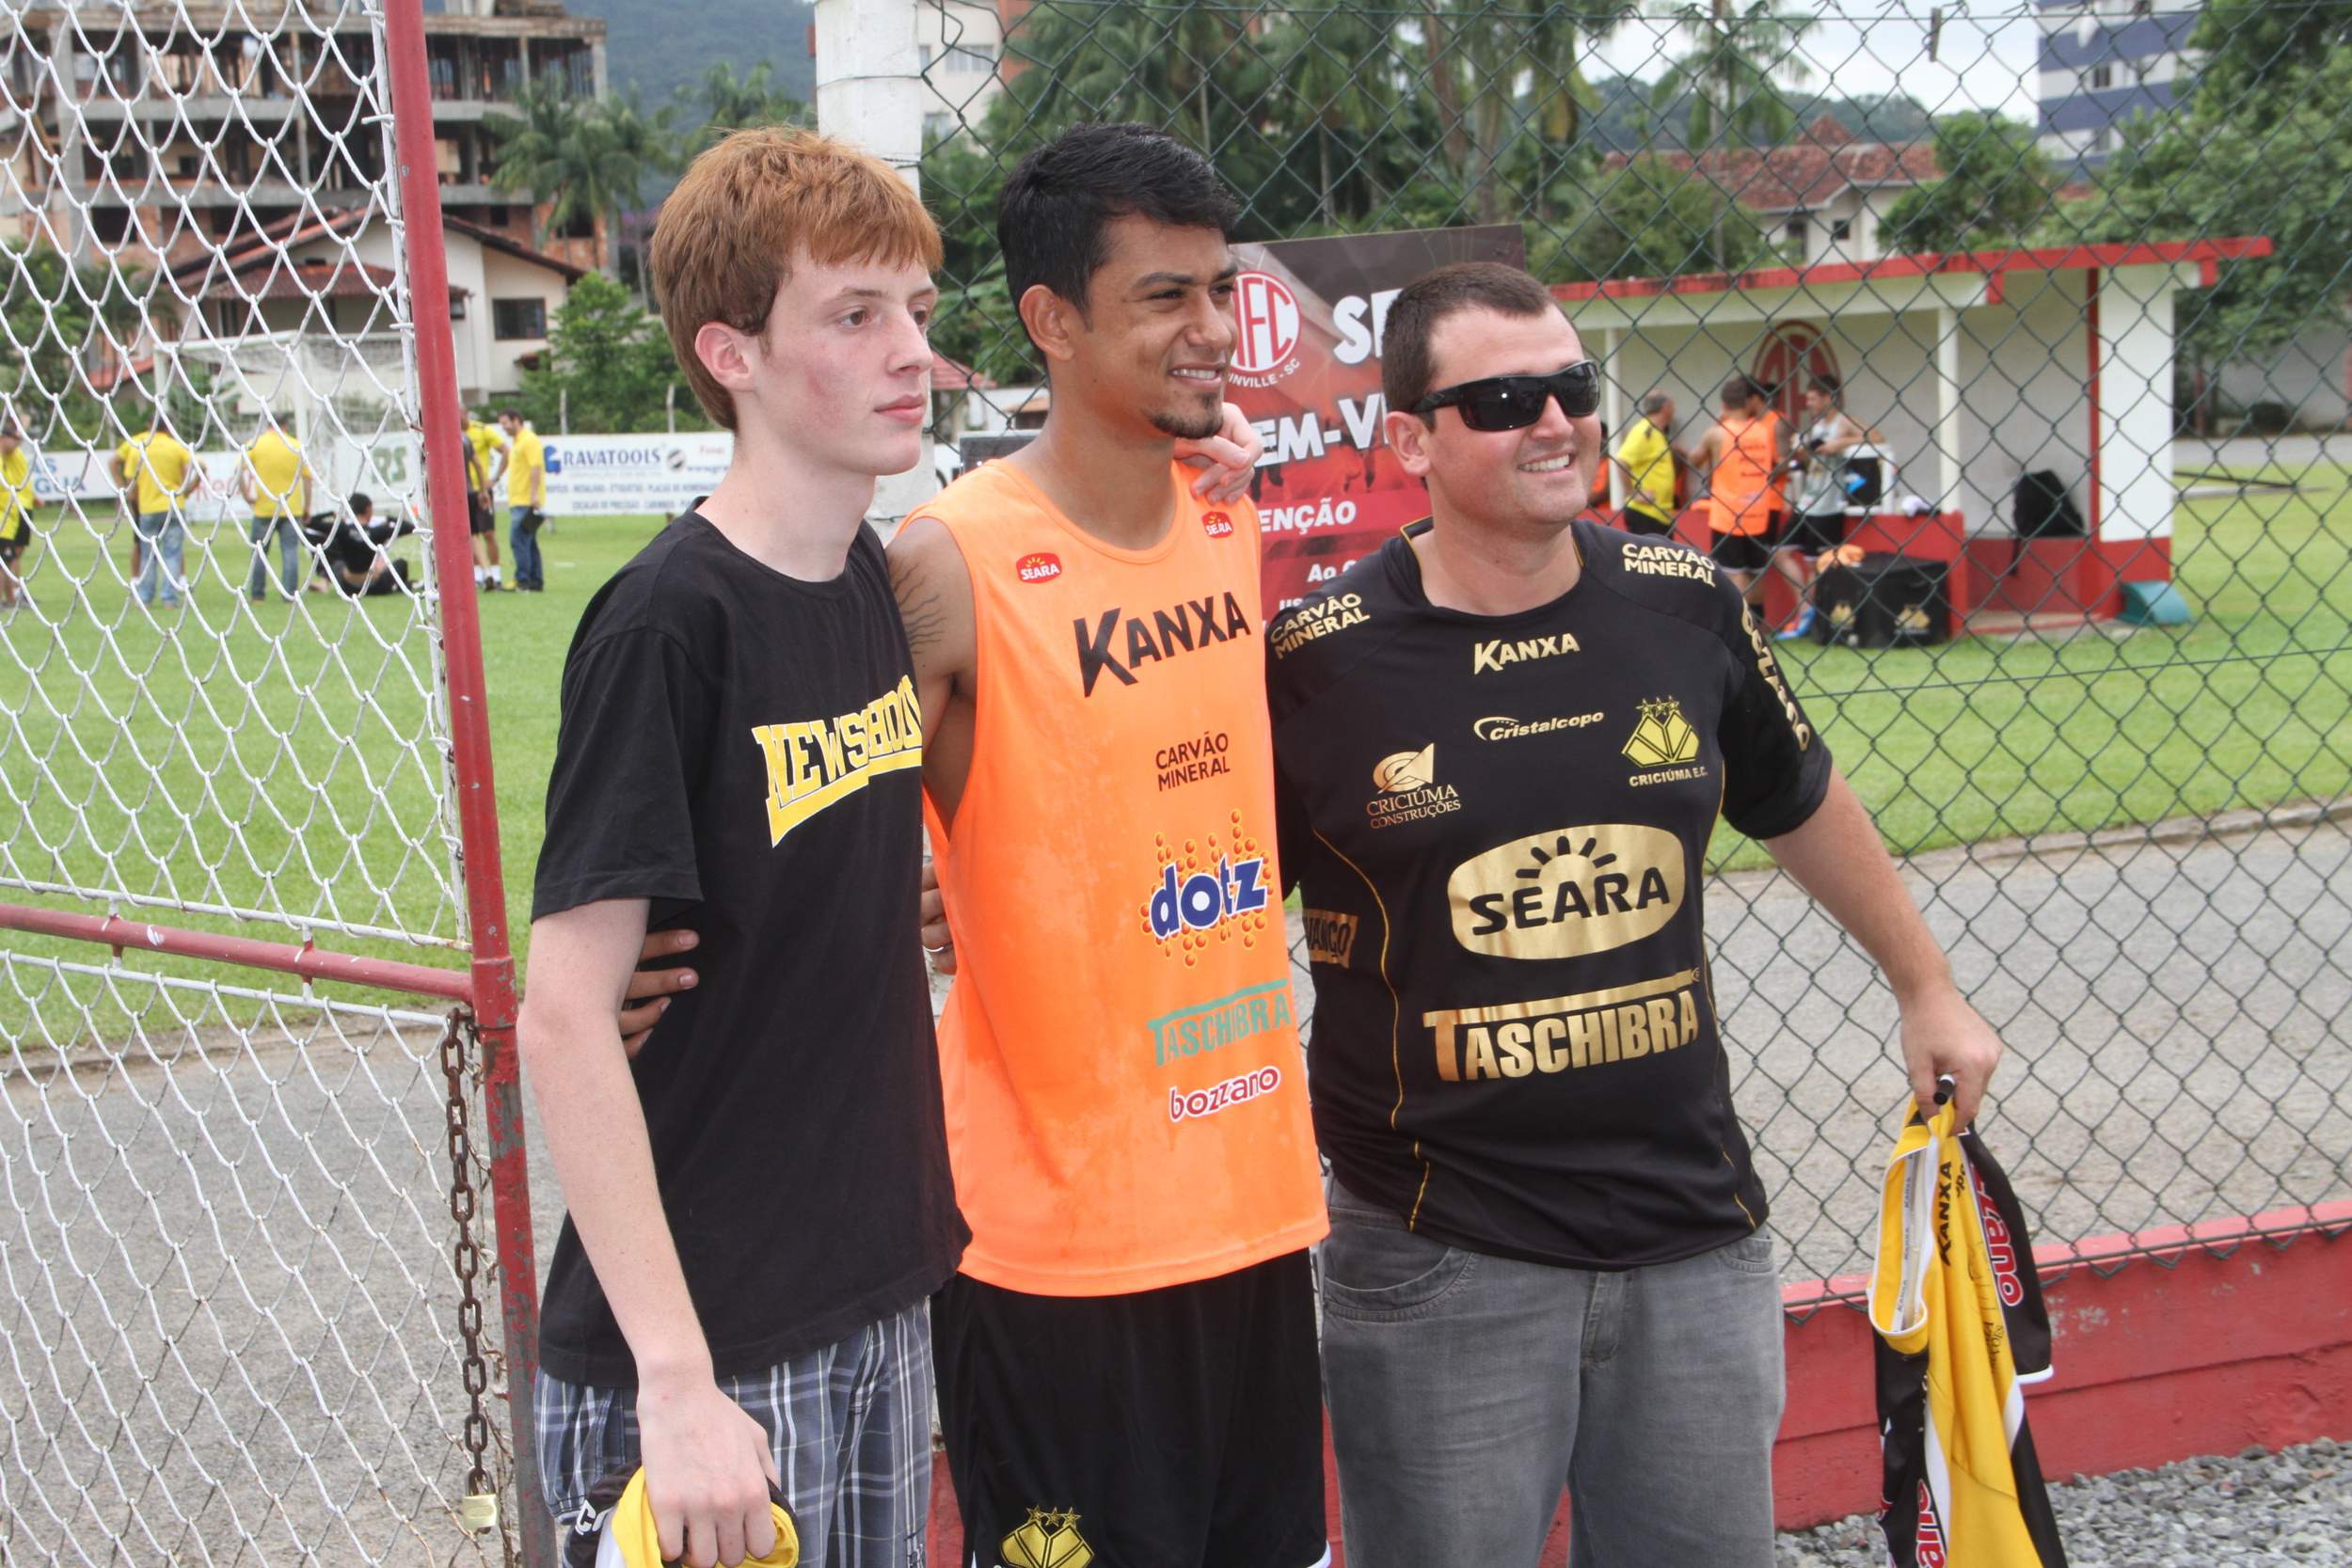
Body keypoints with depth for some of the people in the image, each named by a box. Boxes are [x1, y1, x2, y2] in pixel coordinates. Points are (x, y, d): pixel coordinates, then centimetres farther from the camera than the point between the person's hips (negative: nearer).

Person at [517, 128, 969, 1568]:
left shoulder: (874, 579, 5)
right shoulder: (668, 623, -17)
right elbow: (564, 1019, -19)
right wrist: (676, 1379, -21)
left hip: (879, 1307, 7)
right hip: (708, 1355, -7)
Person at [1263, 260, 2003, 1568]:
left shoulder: (1685, 604, 2)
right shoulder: (1319, 661, -10)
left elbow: (1802, 805, 19)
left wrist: (1927, 986, 26)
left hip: (1696, 1228, 4)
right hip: (1441, 1263, -3)